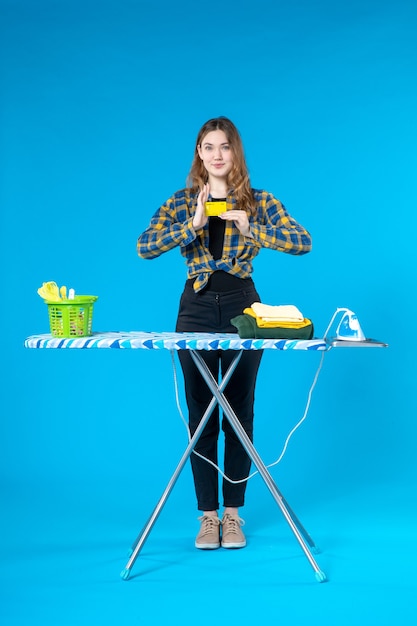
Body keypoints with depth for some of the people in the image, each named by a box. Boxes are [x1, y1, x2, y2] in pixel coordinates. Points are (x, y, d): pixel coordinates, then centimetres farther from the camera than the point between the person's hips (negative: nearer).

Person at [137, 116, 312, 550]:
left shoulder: (258, 202, 2)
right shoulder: (182, 202, 4)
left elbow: (303, 242, -9)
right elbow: (144, 247, -9)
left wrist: (251, 229, -21)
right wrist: (193, 224, -18)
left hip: (242, 307, -1)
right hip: (196, 309, 1)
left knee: (239, 412, 4)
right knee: (201, 414, 4)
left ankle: (232, 513, 15)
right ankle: (207, 515, 12)